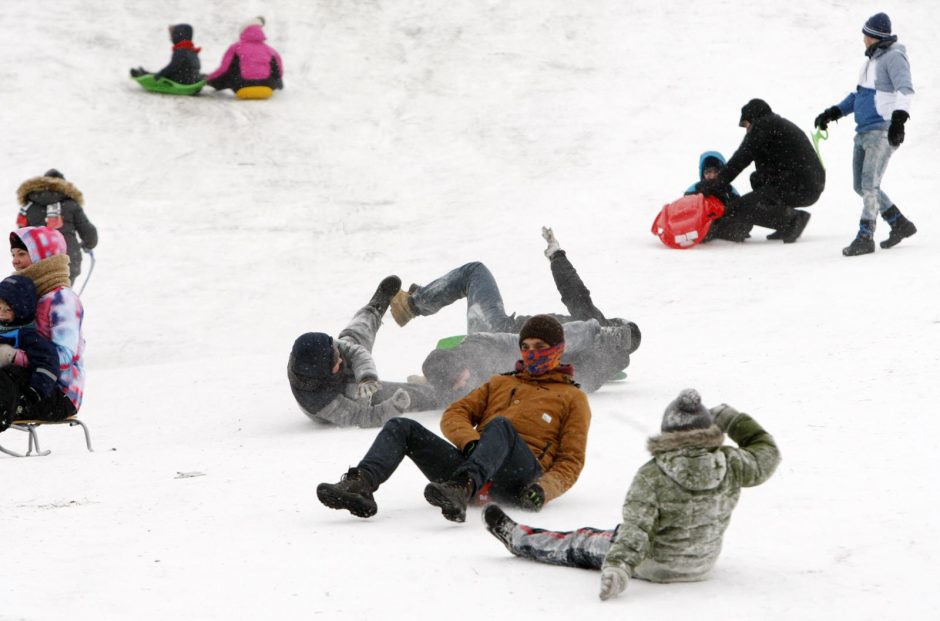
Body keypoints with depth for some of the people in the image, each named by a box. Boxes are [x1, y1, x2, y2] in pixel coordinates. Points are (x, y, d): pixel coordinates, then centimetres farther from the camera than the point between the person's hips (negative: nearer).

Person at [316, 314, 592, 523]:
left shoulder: (572, 398, 23)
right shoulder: (500, 383, 36)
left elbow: (571, 460, 11)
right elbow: (455, 414, 21)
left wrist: (547, 488, -12)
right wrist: (471, 441, -4)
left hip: (523, 474, -5)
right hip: (472, 462, 5)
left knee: (501, 425, -37)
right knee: (401, 427, -12)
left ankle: (459, 491, -63)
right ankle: (359, 485, -39)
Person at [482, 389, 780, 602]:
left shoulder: (652, 477, -27)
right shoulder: (730, 466, -16)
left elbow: (637, 528, -33)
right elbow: (766, 454, 3)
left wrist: (617, 567, -38)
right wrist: (732, 418, 8)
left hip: (655, 564, -4)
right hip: (703, 563, 4)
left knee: (582, 544, 19)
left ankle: (517, 538, 39)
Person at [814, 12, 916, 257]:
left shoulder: (893, 57, -9)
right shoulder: (872, 59, 19)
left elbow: (905, 89, -24)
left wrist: (899, 118, -39)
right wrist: (833, 112, 23)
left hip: (883, 131, -10)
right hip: (864, 131, 10)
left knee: (869, 184, -15)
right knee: (861, 186, 11)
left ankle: (865, 238, -12)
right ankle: (900, 224, 22)